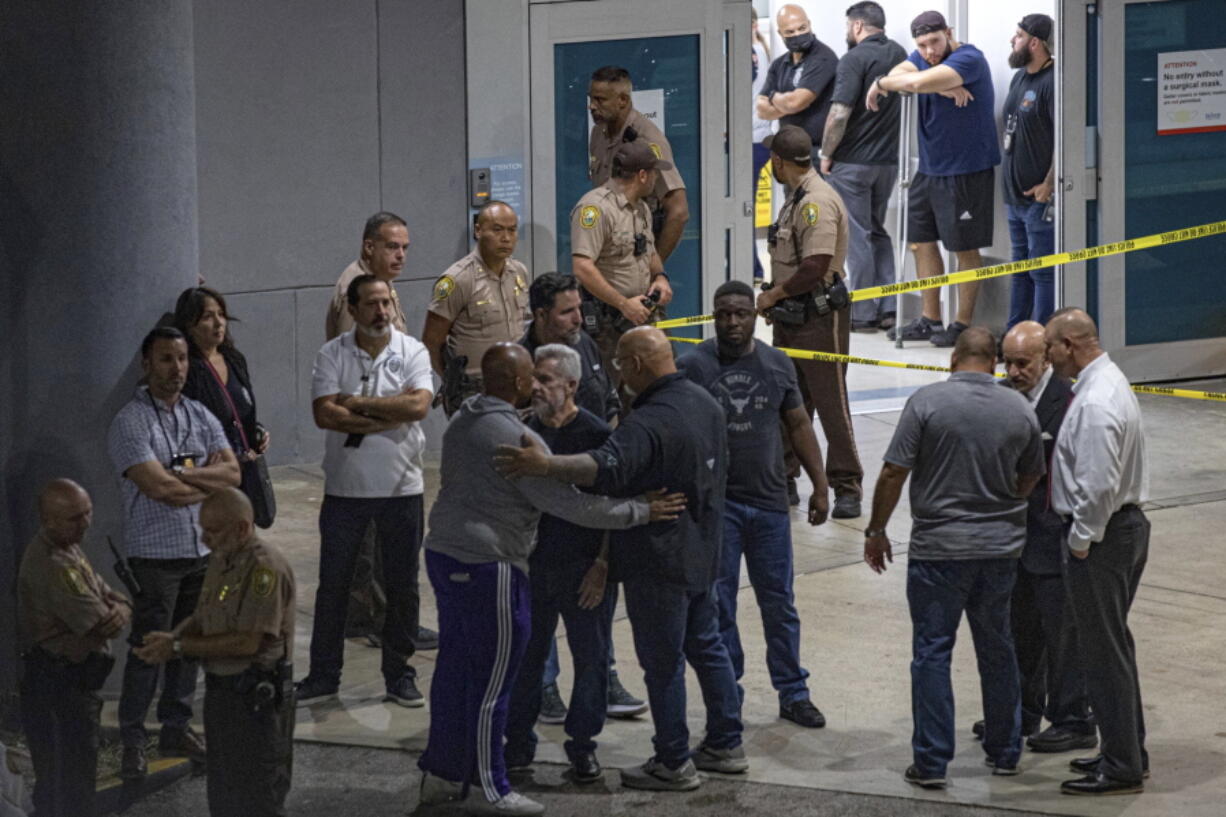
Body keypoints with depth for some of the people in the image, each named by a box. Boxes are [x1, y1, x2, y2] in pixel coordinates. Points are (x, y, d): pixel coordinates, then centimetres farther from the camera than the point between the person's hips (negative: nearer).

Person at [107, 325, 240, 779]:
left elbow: (233, 474, -2)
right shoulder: (129, 423, -10)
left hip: (203, 551, 6)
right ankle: (132, 741, 8)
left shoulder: (201, 417, 9)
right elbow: (160, 490, -20)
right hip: (155, 554, -6)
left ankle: (176, 729, 23)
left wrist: (183, 474, -16)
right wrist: (209, 478, -6)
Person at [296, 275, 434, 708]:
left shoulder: (412, 352, -2)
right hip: (345, 489, 0)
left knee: (402, 587, 6)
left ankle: (399, 675, 18)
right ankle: (323, 676, 16)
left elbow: (418, 405, -19)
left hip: (400, 489, 0)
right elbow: (324, 414, -15)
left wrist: (356, 403, -16)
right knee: (332, 585, 6)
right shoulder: (332, 355, -2)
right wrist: (389, 417, -18)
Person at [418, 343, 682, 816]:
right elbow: (566, 502, -19)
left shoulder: (462, 421, 10)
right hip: (488, 565, -9)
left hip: (445, 552, 9)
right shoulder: (515, 437, -19)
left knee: (454, 666, 16)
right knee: (491, 682, 0)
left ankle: (441, 773, 23)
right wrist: (638, 512, -13)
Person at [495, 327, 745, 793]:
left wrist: (546, 465, -52)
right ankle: (725, 744, 28)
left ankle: (673, 764, 9)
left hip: (660, 561, -10)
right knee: (707, 647, 20)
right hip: (701, 552, 10)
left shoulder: (651, 422, -26)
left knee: (662, 663, 1)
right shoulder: (705, 403, 6)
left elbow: (607, 467, -44)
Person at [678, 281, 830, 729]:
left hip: (769, 502, 3)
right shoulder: (693, 365, -6)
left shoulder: (778, 365, 5)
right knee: (718, 604, 3)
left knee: (779, 603, 8)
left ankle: (793, 693, 18)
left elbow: (799, 426, 12)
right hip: (714, 503, -3)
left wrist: (820, 486, 10)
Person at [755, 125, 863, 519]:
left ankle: (846, 489, 3)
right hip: (792, 315, 10)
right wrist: (776, 300, 8)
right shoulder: (797, 199, 14)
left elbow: (815, 268, -25)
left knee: (831, 403, -3)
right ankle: (784, 481, 21)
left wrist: (773, 295, -15)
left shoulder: (818, 201, -18)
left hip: (820, 318, -10)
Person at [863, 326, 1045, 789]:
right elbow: (1030, 481, 13)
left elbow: (893, 474, -12)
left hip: (939, 548, -4)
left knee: (932, 651, 2)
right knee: (997, 648, 17)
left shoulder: (927, 403, -11)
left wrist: (876, 532, 1)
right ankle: (1004, 752, 25)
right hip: (1001, 547, 4)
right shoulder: (1020, 410, 1)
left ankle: (931, 763, 1)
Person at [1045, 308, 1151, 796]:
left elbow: (1098, 485, -27)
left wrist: (1080, 540, -16)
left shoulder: (1095, 403, -23)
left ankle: (1121, 770, 2)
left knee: (1104, 650, -4)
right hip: (1128, 524, 11)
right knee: (1115, 644, 19)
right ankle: (1127, 751, 29)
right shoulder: (1110, 381, 12)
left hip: (1102, 536, -11)